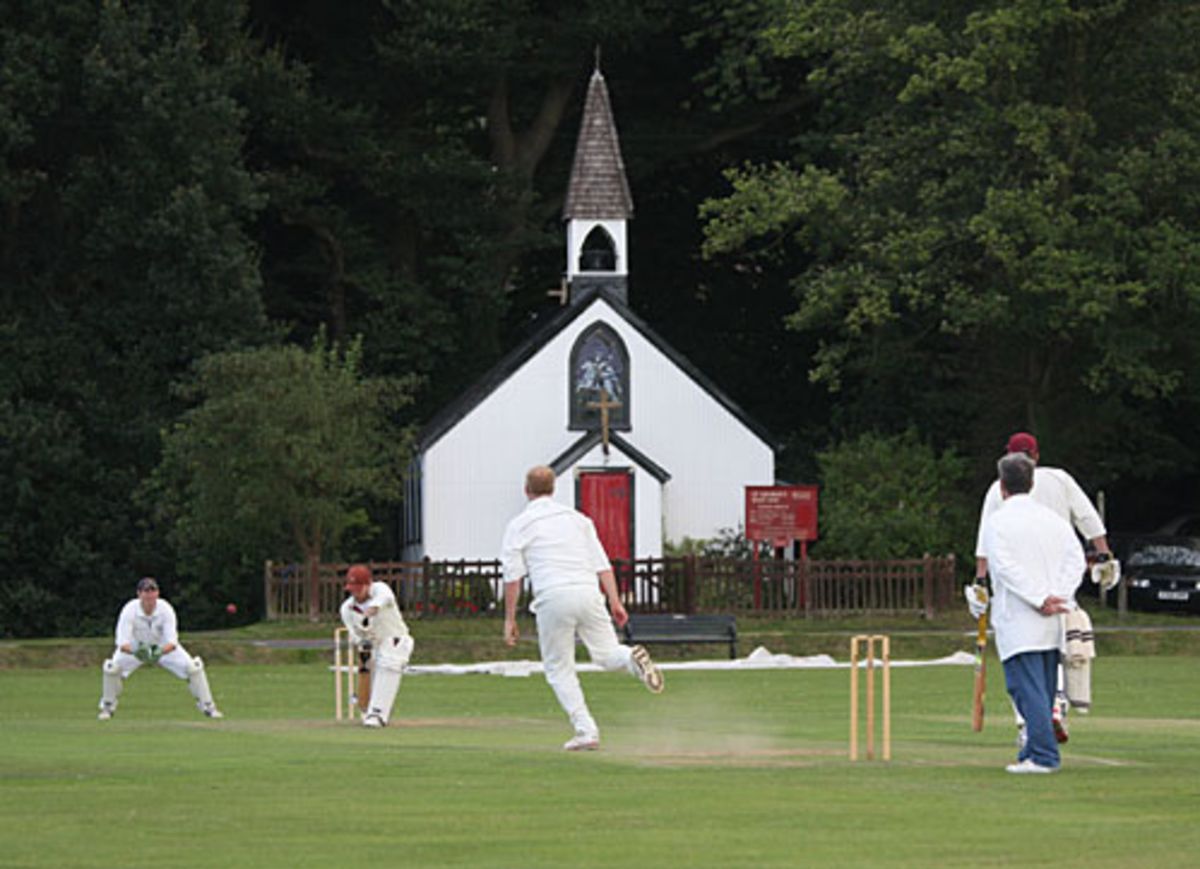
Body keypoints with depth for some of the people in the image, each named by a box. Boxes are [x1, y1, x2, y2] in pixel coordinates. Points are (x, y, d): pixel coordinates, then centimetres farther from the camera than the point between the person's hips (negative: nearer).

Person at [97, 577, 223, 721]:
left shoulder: (166, 609, -28)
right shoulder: (130, 610, -31)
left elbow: (172, 641, -34)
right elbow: (122, 643, -37)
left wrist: (161, 651, -57)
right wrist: (135, 652, -59)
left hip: (164, 647, 0)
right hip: (135, 647, 0)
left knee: (194, 668, -15)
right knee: (111, 668, -24)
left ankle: (207, 706, 6)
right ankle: (107, 708, 2)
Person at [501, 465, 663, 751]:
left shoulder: (518, 526, 8)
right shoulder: (577, 518, 19)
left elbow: (512, 577, 2)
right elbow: (601, 563, 11)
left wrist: (509, 619, 6)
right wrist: (615, 601, 8)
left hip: (553, 598, -3)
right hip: (588, 592, 3)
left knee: (559, 669, 8)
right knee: (606, 654, 13)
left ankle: (586, 730, -5)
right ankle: (632, 658, -24)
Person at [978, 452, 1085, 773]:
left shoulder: (997, 522, -4)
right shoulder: (1054, 519, 11)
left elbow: (1007, 568, -15)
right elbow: (1076, 560, 1)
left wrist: (1041, 600, -17)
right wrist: (1060, 597, -7)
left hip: (1018, 623, -6)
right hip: (1052, 625, 6)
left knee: (1027, 688, -9)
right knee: (1044, 688, 14)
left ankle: (1043, 755, -18)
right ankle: (1033, 751, 20)